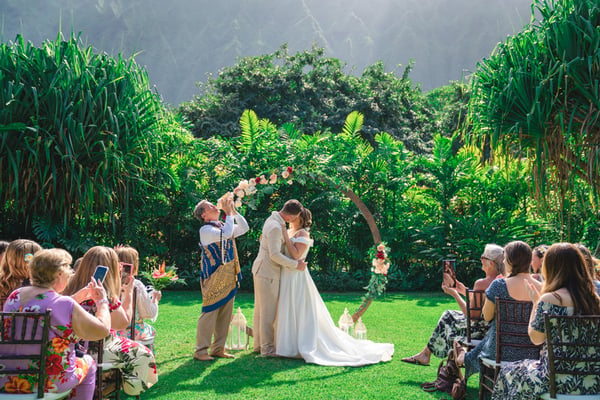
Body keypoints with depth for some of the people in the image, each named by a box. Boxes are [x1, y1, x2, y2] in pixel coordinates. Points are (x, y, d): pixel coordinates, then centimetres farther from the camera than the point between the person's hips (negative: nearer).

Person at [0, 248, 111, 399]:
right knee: (88, 362, 24)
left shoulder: (14, 296, -1)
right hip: (48, 384, -6)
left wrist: (76, 298, 21)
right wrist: (102, 301, 2)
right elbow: (103, 329, -13)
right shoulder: (66, 305, -21)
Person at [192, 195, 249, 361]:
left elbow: (244, 228, 20)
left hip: (229, 278, 8)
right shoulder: (206, 229, -11)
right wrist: (228, 213, -17)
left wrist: (234, 210, 10)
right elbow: (226, 234, -27)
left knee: (225, 314, 11)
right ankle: (200, 351, 1)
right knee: (210, 313, -7)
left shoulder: (223, 225, 14)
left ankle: (218, 349, 19)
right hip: (214, 278, -8)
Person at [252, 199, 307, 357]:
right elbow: (274, 255, -25)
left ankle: (258, 345, 25)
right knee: (268, 311, -3)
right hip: (267, 273, -10)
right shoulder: (275, 227, -23)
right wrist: (296, 264, -17)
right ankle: (267, 348, 4)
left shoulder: (272, 219, 8)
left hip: (261, 271, 10)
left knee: (260, 309, 16)